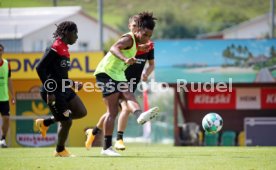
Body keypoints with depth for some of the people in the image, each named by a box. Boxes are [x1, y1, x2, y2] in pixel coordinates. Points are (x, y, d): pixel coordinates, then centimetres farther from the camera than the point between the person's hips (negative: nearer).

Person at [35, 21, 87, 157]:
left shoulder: (64, 49, 12)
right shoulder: (55, 49, -17)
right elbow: (40, 68, -22)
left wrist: (72, 84, 14)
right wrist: (49, 92, -22)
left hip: (64, 89, 9)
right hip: (54, 92, -9)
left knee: (81, 112, 10)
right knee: (66, 122, -3)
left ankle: (45, 122, 21)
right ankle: (60, 151, 22)